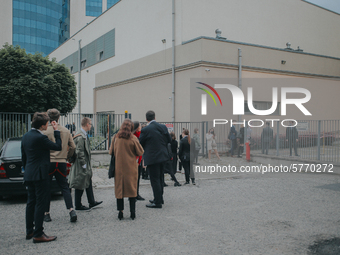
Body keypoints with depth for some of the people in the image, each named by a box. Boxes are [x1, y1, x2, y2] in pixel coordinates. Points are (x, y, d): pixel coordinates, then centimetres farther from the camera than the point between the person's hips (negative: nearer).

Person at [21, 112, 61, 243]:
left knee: (31, 202, 16)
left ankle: (29, 231, 25)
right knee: (40, 203, -3)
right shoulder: (40, 137, -18)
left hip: (29, 174, 9)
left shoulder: (26, 136, 10)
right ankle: (38, 234, 1)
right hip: (39, 174, -9)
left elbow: (23, 156, 17)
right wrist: (56, 131, -4)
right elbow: (58, 147, -11)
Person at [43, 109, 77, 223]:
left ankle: (46, 214, 15)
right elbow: (73, 147, 6)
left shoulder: (46, 131, -10)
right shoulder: (66, 131, 4)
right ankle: (71, 210, -5)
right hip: (61, 162, 4)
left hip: (48, 162, -3)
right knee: (64, 187, 9)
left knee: (47, 189, 8)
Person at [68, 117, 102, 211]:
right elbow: (79, 152, -23)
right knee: (80, 185, 1)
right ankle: (78, 205, 13)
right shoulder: (80, 136, -21)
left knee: (88, 183, 17)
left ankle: (92, 202, 28)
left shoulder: (84, 135, 10)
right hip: (81, 166, -10)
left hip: (86, 165, 10)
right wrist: (83, 164, -18)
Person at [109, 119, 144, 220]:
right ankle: (132, 212, 8)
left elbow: (111, 152, 5)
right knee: (132, 188, 7)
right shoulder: (133, 139, -9)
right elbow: (140, 152, -5)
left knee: (119, 189, 9)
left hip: (119, 167, 1)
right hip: (131, 167, -1)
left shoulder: (115, 138, -4)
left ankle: (120, 212, 10)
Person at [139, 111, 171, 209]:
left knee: (155, 179, 0)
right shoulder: (163, 127, 1)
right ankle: (160, 198, 32)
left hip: (152, 158, -7)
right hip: (163, 156, 7)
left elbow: (140, 143, -6)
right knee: (160, 178, 19)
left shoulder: (146, 130, -16)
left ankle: (157, 202, 5)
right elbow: (169, 140, 10)